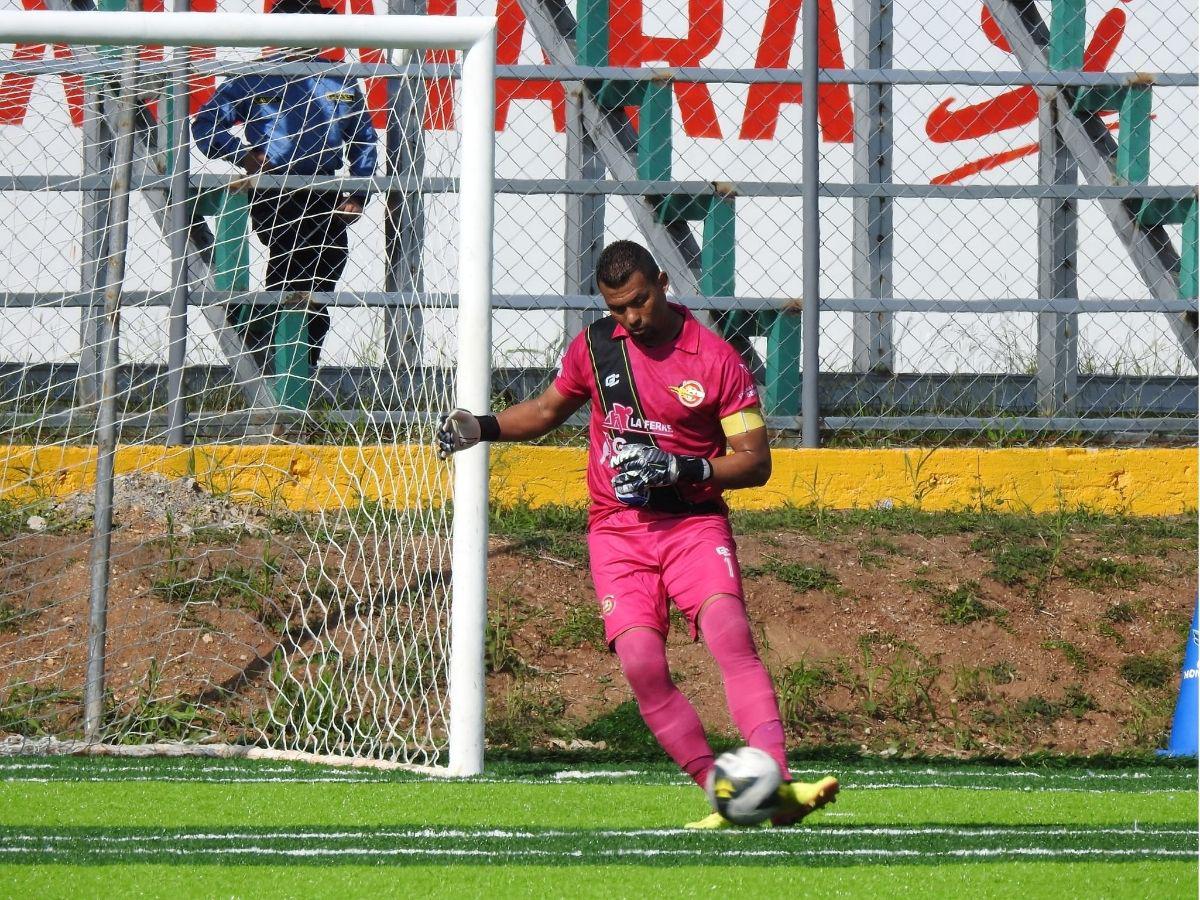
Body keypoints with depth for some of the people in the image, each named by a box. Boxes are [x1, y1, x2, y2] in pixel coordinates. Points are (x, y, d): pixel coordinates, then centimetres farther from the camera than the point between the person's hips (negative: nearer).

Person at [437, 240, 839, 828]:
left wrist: (682, 467, -18)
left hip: (694, 521, -3)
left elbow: (755, 463, -4)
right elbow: (548, 410, 25)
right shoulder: (594, 346, 6)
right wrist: (483, 427, 9)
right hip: (618, 531, 3)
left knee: (730, 634, -27)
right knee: (641, 663, -18)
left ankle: (777, 785, -36)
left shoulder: (717, 360, -5)